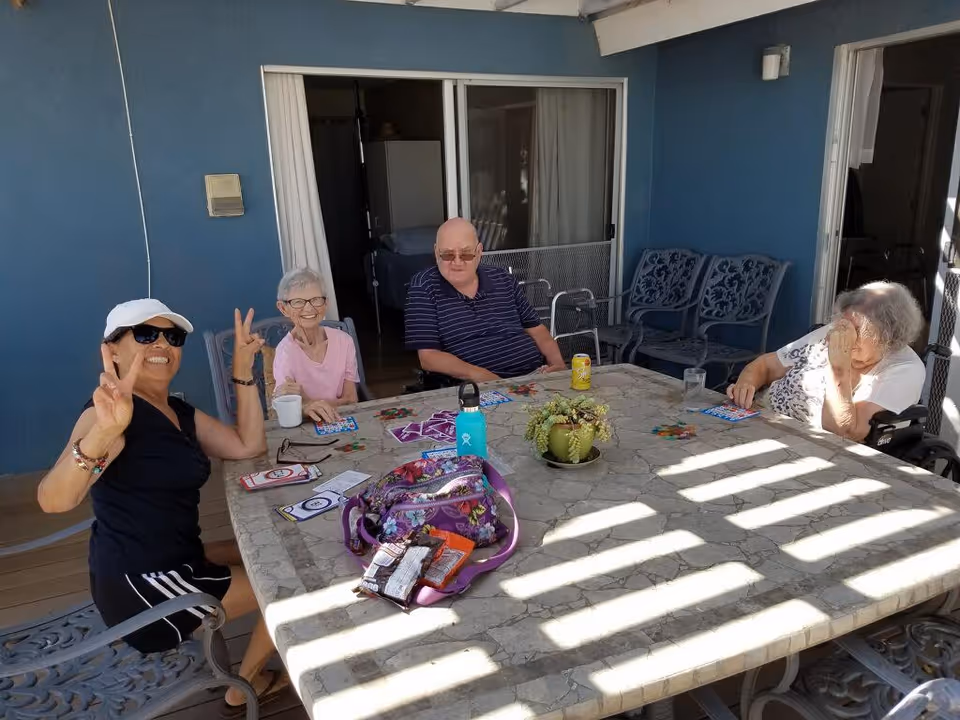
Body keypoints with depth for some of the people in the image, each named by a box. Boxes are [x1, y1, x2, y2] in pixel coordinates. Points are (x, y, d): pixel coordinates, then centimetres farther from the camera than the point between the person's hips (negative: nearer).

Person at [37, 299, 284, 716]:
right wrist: (103, 431, -54)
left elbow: (249, 446, 3)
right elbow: (53, 501, -35)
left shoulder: (181, 413, 8)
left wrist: (243, 371, -3)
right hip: (139, 585, -9)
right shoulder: (115, 413, -21)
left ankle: (248, 675, 32)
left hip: (169, 565, 10)